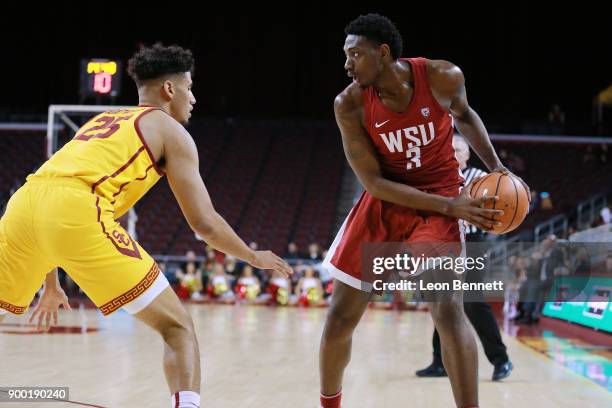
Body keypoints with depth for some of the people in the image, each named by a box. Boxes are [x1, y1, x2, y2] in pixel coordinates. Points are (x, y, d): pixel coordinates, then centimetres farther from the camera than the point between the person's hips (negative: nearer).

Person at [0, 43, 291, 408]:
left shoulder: (101, 121, 36)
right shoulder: (171, 131, 17)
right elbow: (204, 223, 12)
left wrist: (51, 285, 48)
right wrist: (254, 257, 31)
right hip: (76, 212, -6)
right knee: (178, 328, 5)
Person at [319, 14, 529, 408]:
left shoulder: (444, 78, -15)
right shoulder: (350, 105, -16)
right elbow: (374, 183, -17)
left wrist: (496, 167, -1)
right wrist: (449, 206, -23)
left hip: (442, 196, -1)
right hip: (385, 202, 1)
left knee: (447, 308, -22)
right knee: (339, 318, 4)